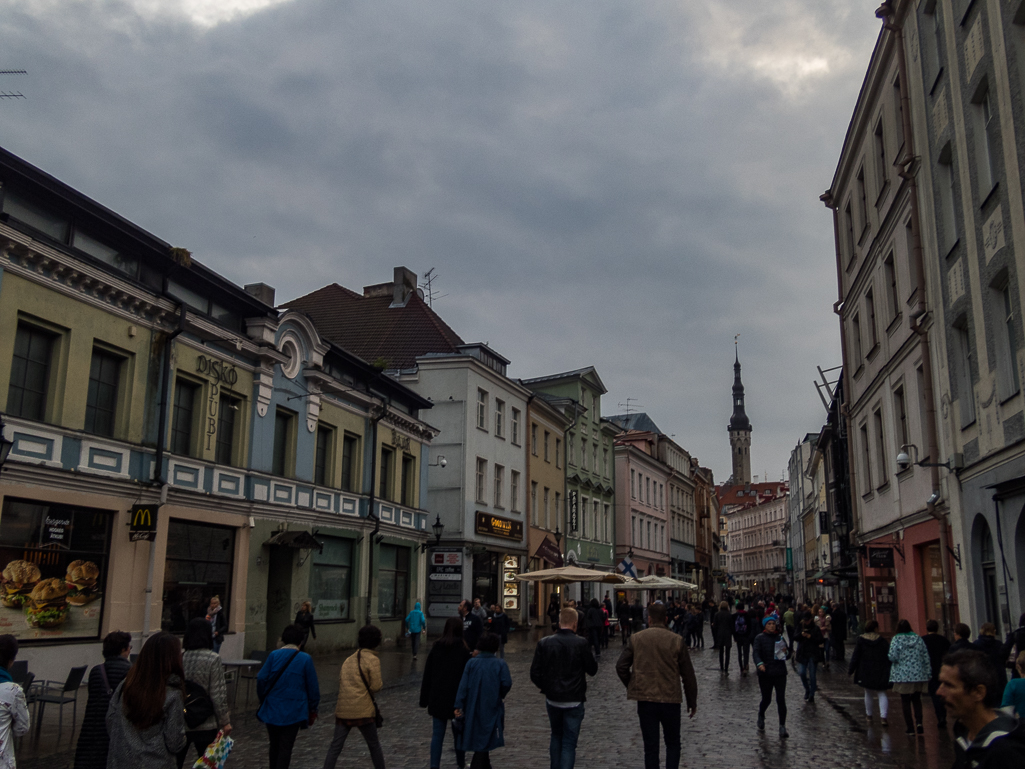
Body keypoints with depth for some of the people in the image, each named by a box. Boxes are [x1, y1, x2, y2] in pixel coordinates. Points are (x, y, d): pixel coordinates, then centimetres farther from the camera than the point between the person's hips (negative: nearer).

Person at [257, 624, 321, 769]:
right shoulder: (305, 659, -6)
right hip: (294, 711, -2)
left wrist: (263, 700, 12)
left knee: (274, 745, 18)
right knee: (286, 747, 3)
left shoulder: (273, 655, -3)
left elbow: (261, 679, -4)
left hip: (272, 708, 2)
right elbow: (313, 686, -3)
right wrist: (313, 709, 9)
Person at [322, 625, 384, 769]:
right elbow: (376, 687, -12)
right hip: (363, 711, -5)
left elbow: (340, 681, 13)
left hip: (343, 710, 5)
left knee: (335, 746, 4)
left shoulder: (349, 659, 11)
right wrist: (381, 683, 8)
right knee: (374, 745, 14)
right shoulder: (373, 660, -8)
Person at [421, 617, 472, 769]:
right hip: (456, 698, -2)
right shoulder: (463, 650, -9)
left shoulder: (436, 647, 0)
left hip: (437, 698, 2)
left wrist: (424, 699, 9)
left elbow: (427, 674, 3)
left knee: (437, 734, 5)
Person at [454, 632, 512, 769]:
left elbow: (463, 686, -9)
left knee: (480, 739, 19)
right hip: (492, 710, -2)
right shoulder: (500, 664, -7)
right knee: (484, 742, 4)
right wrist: (500, 695, 5)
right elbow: (507, 683, -15)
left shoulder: (471, 663, -4)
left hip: (474, 710, 3)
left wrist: (458, 705, -10)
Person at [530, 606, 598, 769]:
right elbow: (592, 669, -5)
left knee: (556, 736, 24)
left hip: (552, 699, 3)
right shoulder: (581, 643, -14)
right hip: (574, 700, -3)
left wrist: (546, 688, 10)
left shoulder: (544, 643, -7)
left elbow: (535, 674, -7)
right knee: (569, 742, 6)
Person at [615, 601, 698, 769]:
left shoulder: (636, 639, -3)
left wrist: (633, 687, 13)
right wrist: (692, 702, 11)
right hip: (670, 700, 0)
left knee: (650, 747, 9)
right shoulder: (676, 640, -4)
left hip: (645, 700, 0)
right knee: (673, 744, 17)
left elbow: (621, 667, -3)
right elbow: (688, 674, 1)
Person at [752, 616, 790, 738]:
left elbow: (788, 654, 19)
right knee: (766, 699, 6)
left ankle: (782, 727, -2)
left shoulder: (780, 637, 11)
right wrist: (759, 663, -33)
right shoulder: (759, 638, -1)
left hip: (780, 673, 2)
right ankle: (761, 717, 36)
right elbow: (755, 652, -14)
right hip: (765, 673, -2)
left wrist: (786, 651, -6)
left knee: (781, 700, -6)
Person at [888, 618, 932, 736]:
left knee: (905, 700, 5)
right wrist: (928, 672, 12)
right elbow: (926, 656, 5)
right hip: (919, 675, 3)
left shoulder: (896, 639, -6)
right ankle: (919, 721, -3)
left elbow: (893, 657, -14)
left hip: (903, 675, -3)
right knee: (917, 699, 14)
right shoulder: (918, 638, 4)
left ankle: (910, 727, 5)